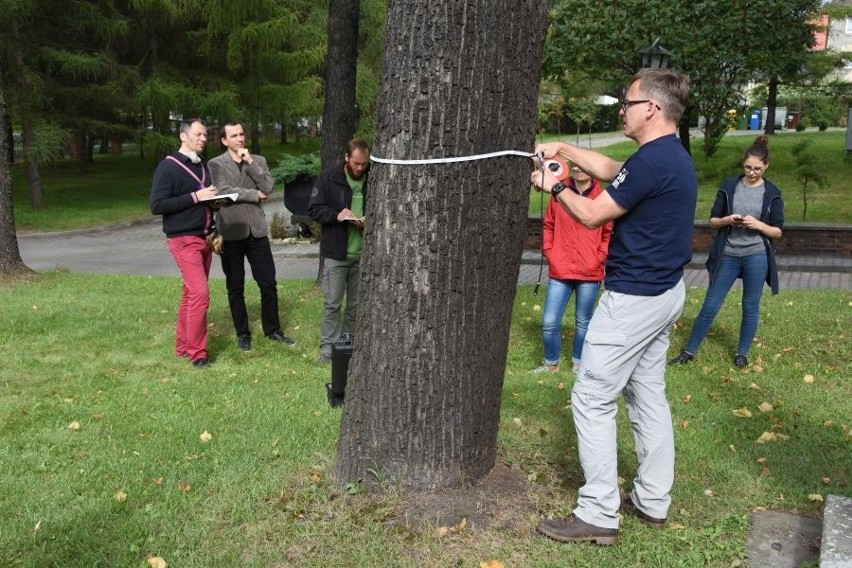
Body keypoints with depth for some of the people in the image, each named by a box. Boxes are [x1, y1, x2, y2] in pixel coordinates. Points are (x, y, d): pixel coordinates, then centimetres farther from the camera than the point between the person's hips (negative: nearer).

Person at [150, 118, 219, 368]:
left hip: (204, 238, 7)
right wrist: (195, 197, -20)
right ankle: (197, 352, -4)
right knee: (200, 293, -14)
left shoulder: (203, 166, 14)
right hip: (184, 240, -7)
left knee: (191, 293, 11)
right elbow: (156, 205, -16)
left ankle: (183, 346, 21)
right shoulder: (168, 167, -9)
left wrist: (213, 198, 1)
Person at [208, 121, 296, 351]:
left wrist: (250, 163, -10)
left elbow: (269, 187, -5)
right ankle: (242, 333, 19)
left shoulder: (258, 160, 10)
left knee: (268, 283, 5)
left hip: (256, 229, 3)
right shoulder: (216, 164, 0)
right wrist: (254, 195, -8)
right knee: (235, 287, 7)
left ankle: (272, 329, 20)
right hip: (231, 232, -2)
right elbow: (224, 191, -14)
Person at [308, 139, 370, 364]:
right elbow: (314, 209, -2)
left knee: (357, 303, 11)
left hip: (364, 254, 2)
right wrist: (336, 215, -20)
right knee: (332, 303, 3)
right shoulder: (328, 177, -3)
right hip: (336, 252, -2)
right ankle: (328, 347, 12)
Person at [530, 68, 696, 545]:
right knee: (648, 395, 16)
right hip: (663, 292, 10)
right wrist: (563, 149, 20)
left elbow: (592, 215, -14)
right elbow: (611, 170, 24)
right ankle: (652, 501, 26)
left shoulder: (653, 161, -22)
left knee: (592, 399, -3)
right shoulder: (674, 156, 10)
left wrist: (555, 186, 2)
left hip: (633, 298, -10)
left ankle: (599, 515, 4)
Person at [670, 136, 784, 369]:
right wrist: (727, 220, -17)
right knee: (710, 306, 5)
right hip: (727, 255, 0)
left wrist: (758, 224, -18)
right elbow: (712, 220, 3)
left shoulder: (772, 193, -1)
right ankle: (689, 350, 16)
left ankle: (742, 352, 26)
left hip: (756, 257, 0)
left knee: (750, 307, 9)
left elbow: (777, 231, 1)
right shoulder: (729, 186, 0)